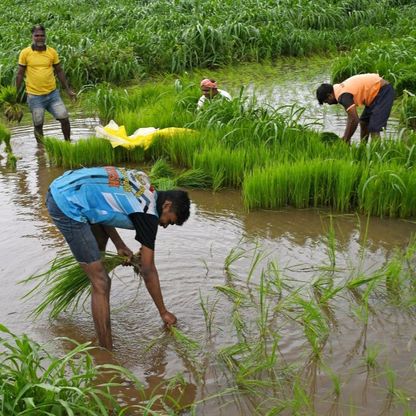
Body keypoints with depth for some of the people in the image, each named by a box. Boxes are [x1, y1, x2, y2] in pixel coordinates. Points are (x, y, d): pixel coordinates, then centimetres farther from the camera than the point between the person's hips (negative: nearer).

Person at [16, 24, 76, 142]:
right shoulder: (25, 53, -6)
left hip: (52, 93, 2)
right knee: (38, 125, 7)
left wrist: (68, 90, 8)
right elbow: (20, 74, 0)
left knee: (64, 118, 0)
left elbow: (59, 71, 9)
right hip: (35, 96, -2)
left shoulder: (52, 52, 0)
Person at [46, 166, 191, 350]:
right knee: (101, 283, -6)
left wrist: (119, 244, 15)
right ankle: (107, 352, -1)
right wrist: (163, 312, 8)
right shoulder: (148, 214, -9)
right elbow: (148, 271, -3)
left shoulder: (141, 180, 12)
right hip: (67, 205, -10)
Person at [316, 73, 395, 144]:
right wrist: (346, 137, 10)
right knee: (363, 122, 20)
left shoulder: (343, 95, -21)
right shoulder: (341, 89, 9)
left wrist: (345, 140, -16)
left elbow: (354, 120, -26)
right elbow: (351, 116, 15)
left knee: (373, 129, -15)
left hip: (384, 91, -11)